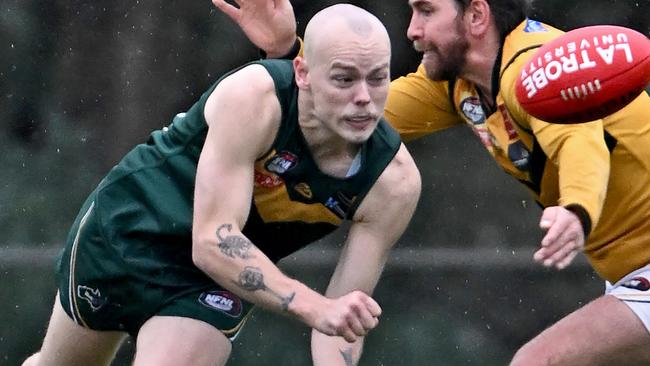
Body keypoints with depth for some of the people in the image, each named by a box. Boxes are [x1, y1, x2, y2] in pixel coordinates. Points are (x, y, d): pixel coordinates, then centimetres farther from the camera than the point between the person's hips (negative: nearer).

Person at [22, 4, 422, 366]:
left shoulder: (395, 182, -27)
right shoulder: (252, 98, -36)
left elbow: (343, 313, -21)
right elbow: (212, 242, -40)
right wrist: (314, 307, -51)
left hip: (214, 281, 1)